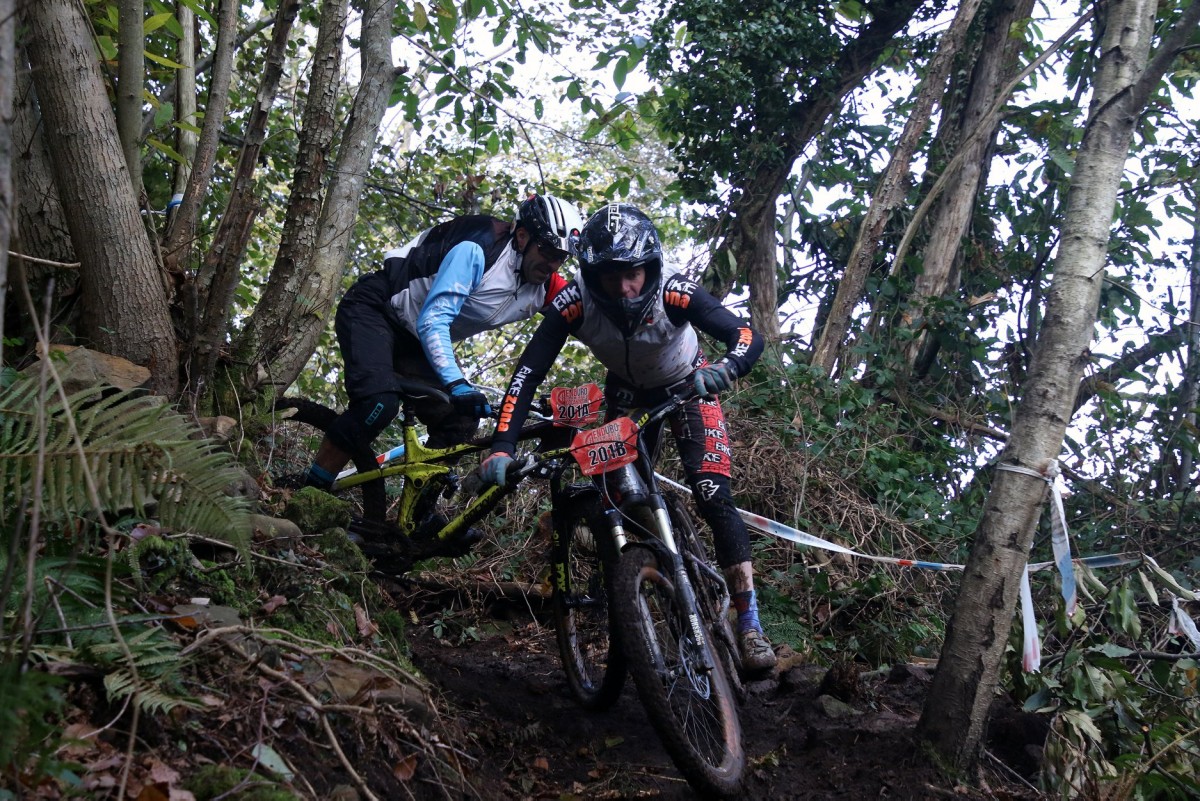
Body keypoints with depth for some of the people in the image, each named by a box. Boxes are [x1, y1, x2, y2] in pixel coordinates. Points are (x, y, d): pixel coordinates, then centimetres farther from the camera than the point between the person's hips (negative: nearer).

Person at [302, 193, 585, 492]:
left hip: (415, 341, 8)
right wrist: (457, 385, -46)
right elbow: (432, 321, -35)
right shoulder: (477, 251, -29)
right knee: (380, 403, -29)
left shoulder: (543, 287, -8)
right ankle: (308, 492, -14)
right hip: (373, 309, -8)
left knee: (461, 422, -6)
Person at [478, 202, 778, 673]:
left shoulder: (674, 293, -36)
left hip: (687, 387, -2)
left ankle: (749, 624, -10)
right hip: (628, 394, 3)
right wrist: (502, 448, -45)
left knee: (713, 496, -17)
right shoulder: (574, 303, -32)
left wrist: (725, 368, -62)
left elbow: (748, 337, -40)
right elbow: (528, 373, -34)